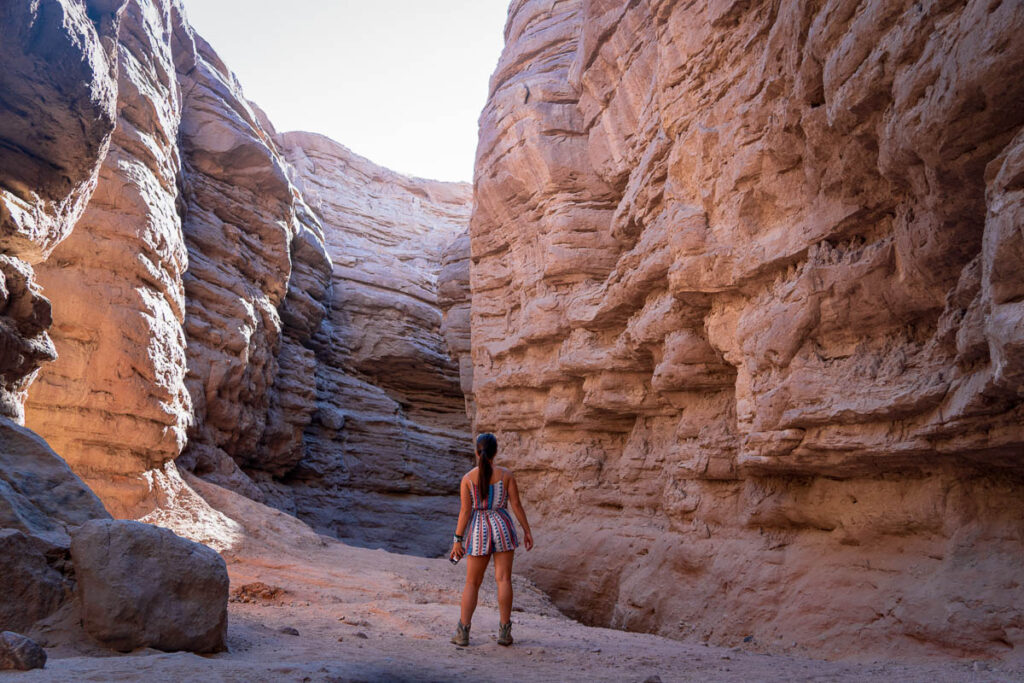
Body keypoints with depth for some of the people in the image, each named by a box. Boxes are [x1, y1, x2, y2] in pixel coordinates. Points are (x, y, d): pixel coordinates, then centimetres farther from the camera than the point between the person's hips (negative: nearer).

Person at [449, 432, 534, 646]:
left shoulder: (468, 478, -6)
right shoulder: (506, 474, -5)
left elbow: (465, 511, -8)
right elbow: (516, 505, -4)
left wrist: (457, 540, -3)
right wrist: (527, 531, 4)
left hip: (478, 532, 0)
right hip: (502, 527, 0)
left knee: (472, 583, 9)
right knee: (504, 579, 4)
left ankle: (463, 632, 6)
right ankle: (504, 632, 5)